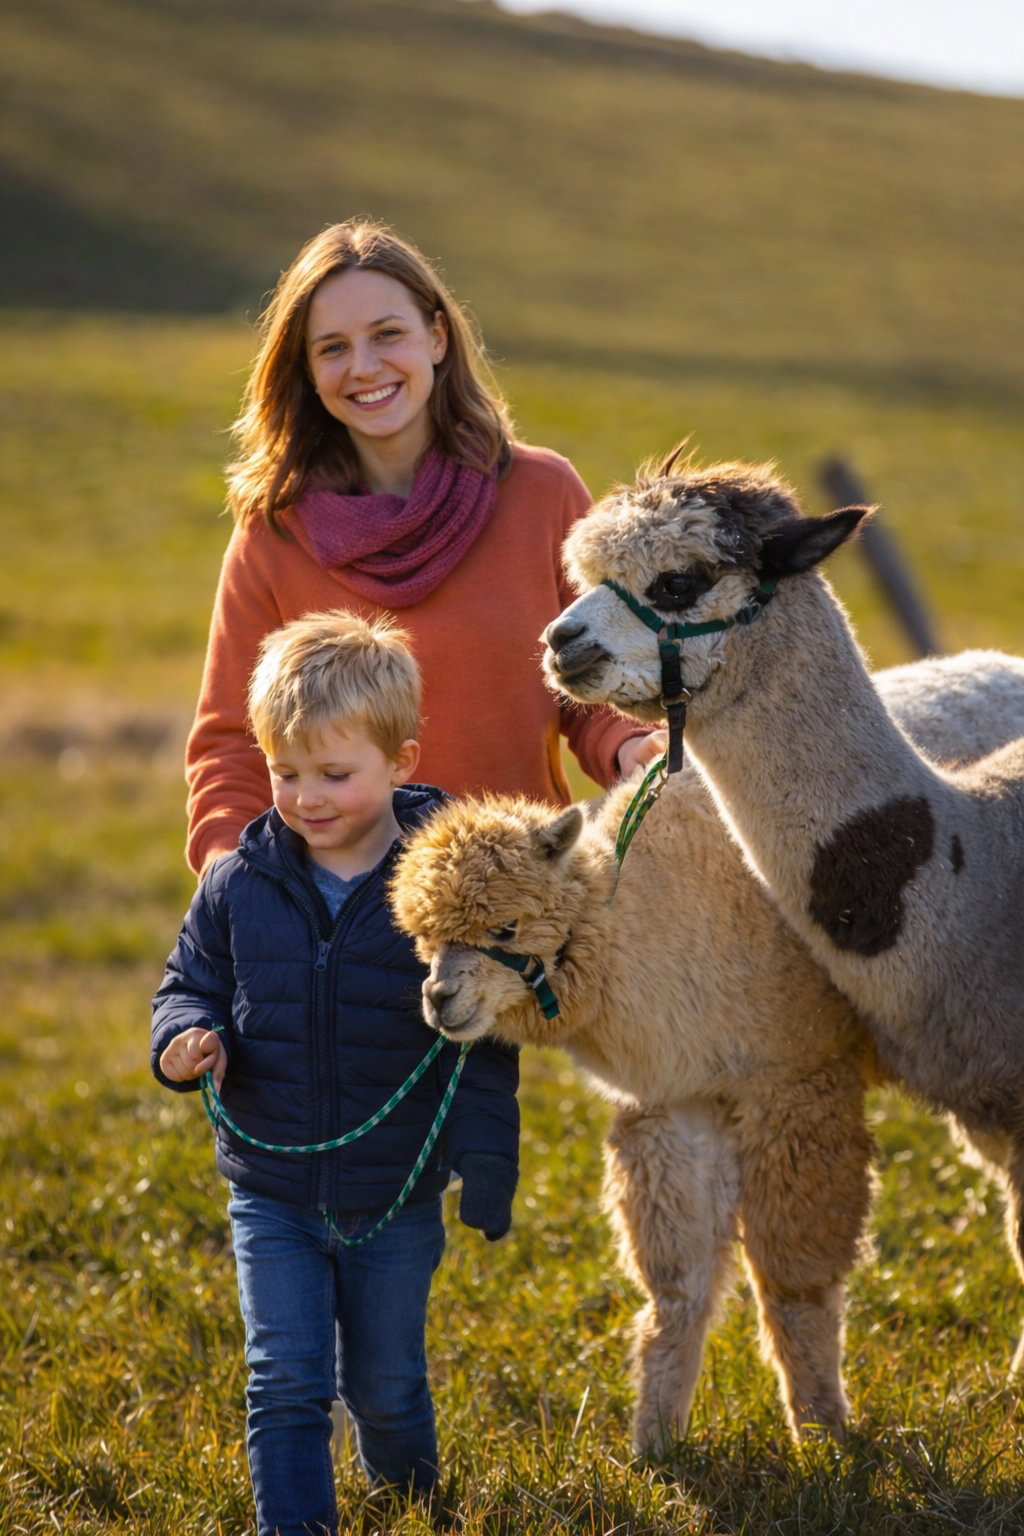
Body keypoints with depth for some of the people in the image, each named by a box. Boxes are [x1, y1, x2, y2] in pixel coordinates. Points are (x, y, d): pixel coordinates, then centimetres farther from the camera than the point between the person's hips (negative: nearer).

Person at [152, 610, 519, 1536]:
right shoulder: (240, 886, -4)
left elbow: (481, 1044, -6)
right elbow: (192, 983, 7)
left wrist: (486, 1160, -10)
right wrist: (186, 1039, -16)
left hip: (398, 1198, -1)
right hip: (272, 1191, 1)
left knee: (386, 1383, 14)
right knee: (285, 1381, -4)